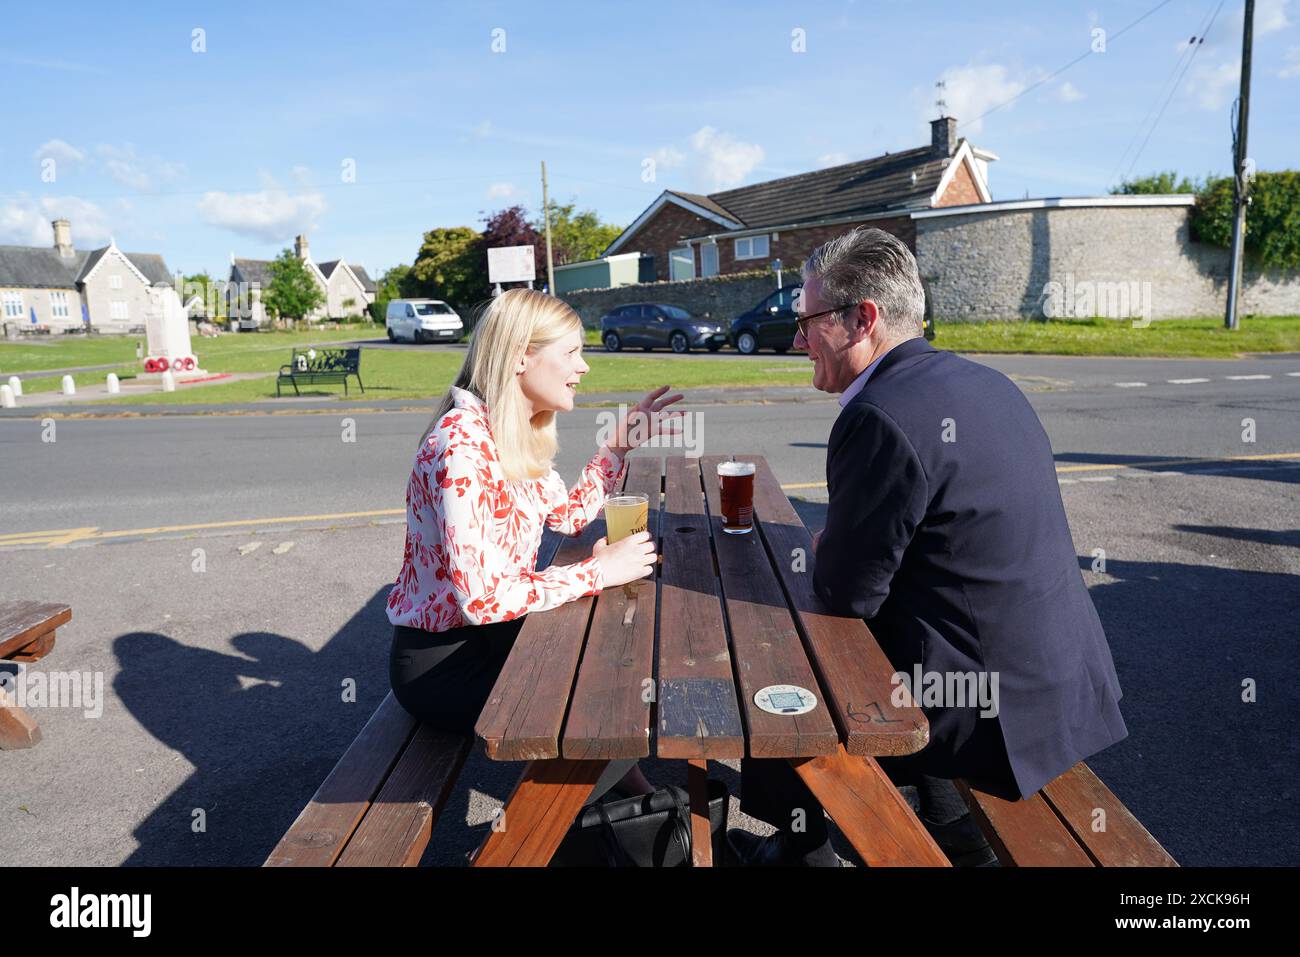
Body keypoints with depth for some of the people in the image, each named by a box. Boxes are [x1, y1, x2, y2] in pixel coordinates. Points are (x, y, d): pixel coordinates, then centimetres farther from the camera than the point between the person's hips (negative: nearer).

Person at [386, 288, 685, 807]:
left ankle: (640, 799, 33)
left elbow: (570, 513, 15)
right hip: (440, 662, -9)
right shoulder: (463, 442, -27)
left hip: (492, 632, 9)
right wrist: (598, 571, -23)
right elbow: (482, 597, -31)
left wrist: (623, 439, 9)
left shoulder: (518, 434, 2)